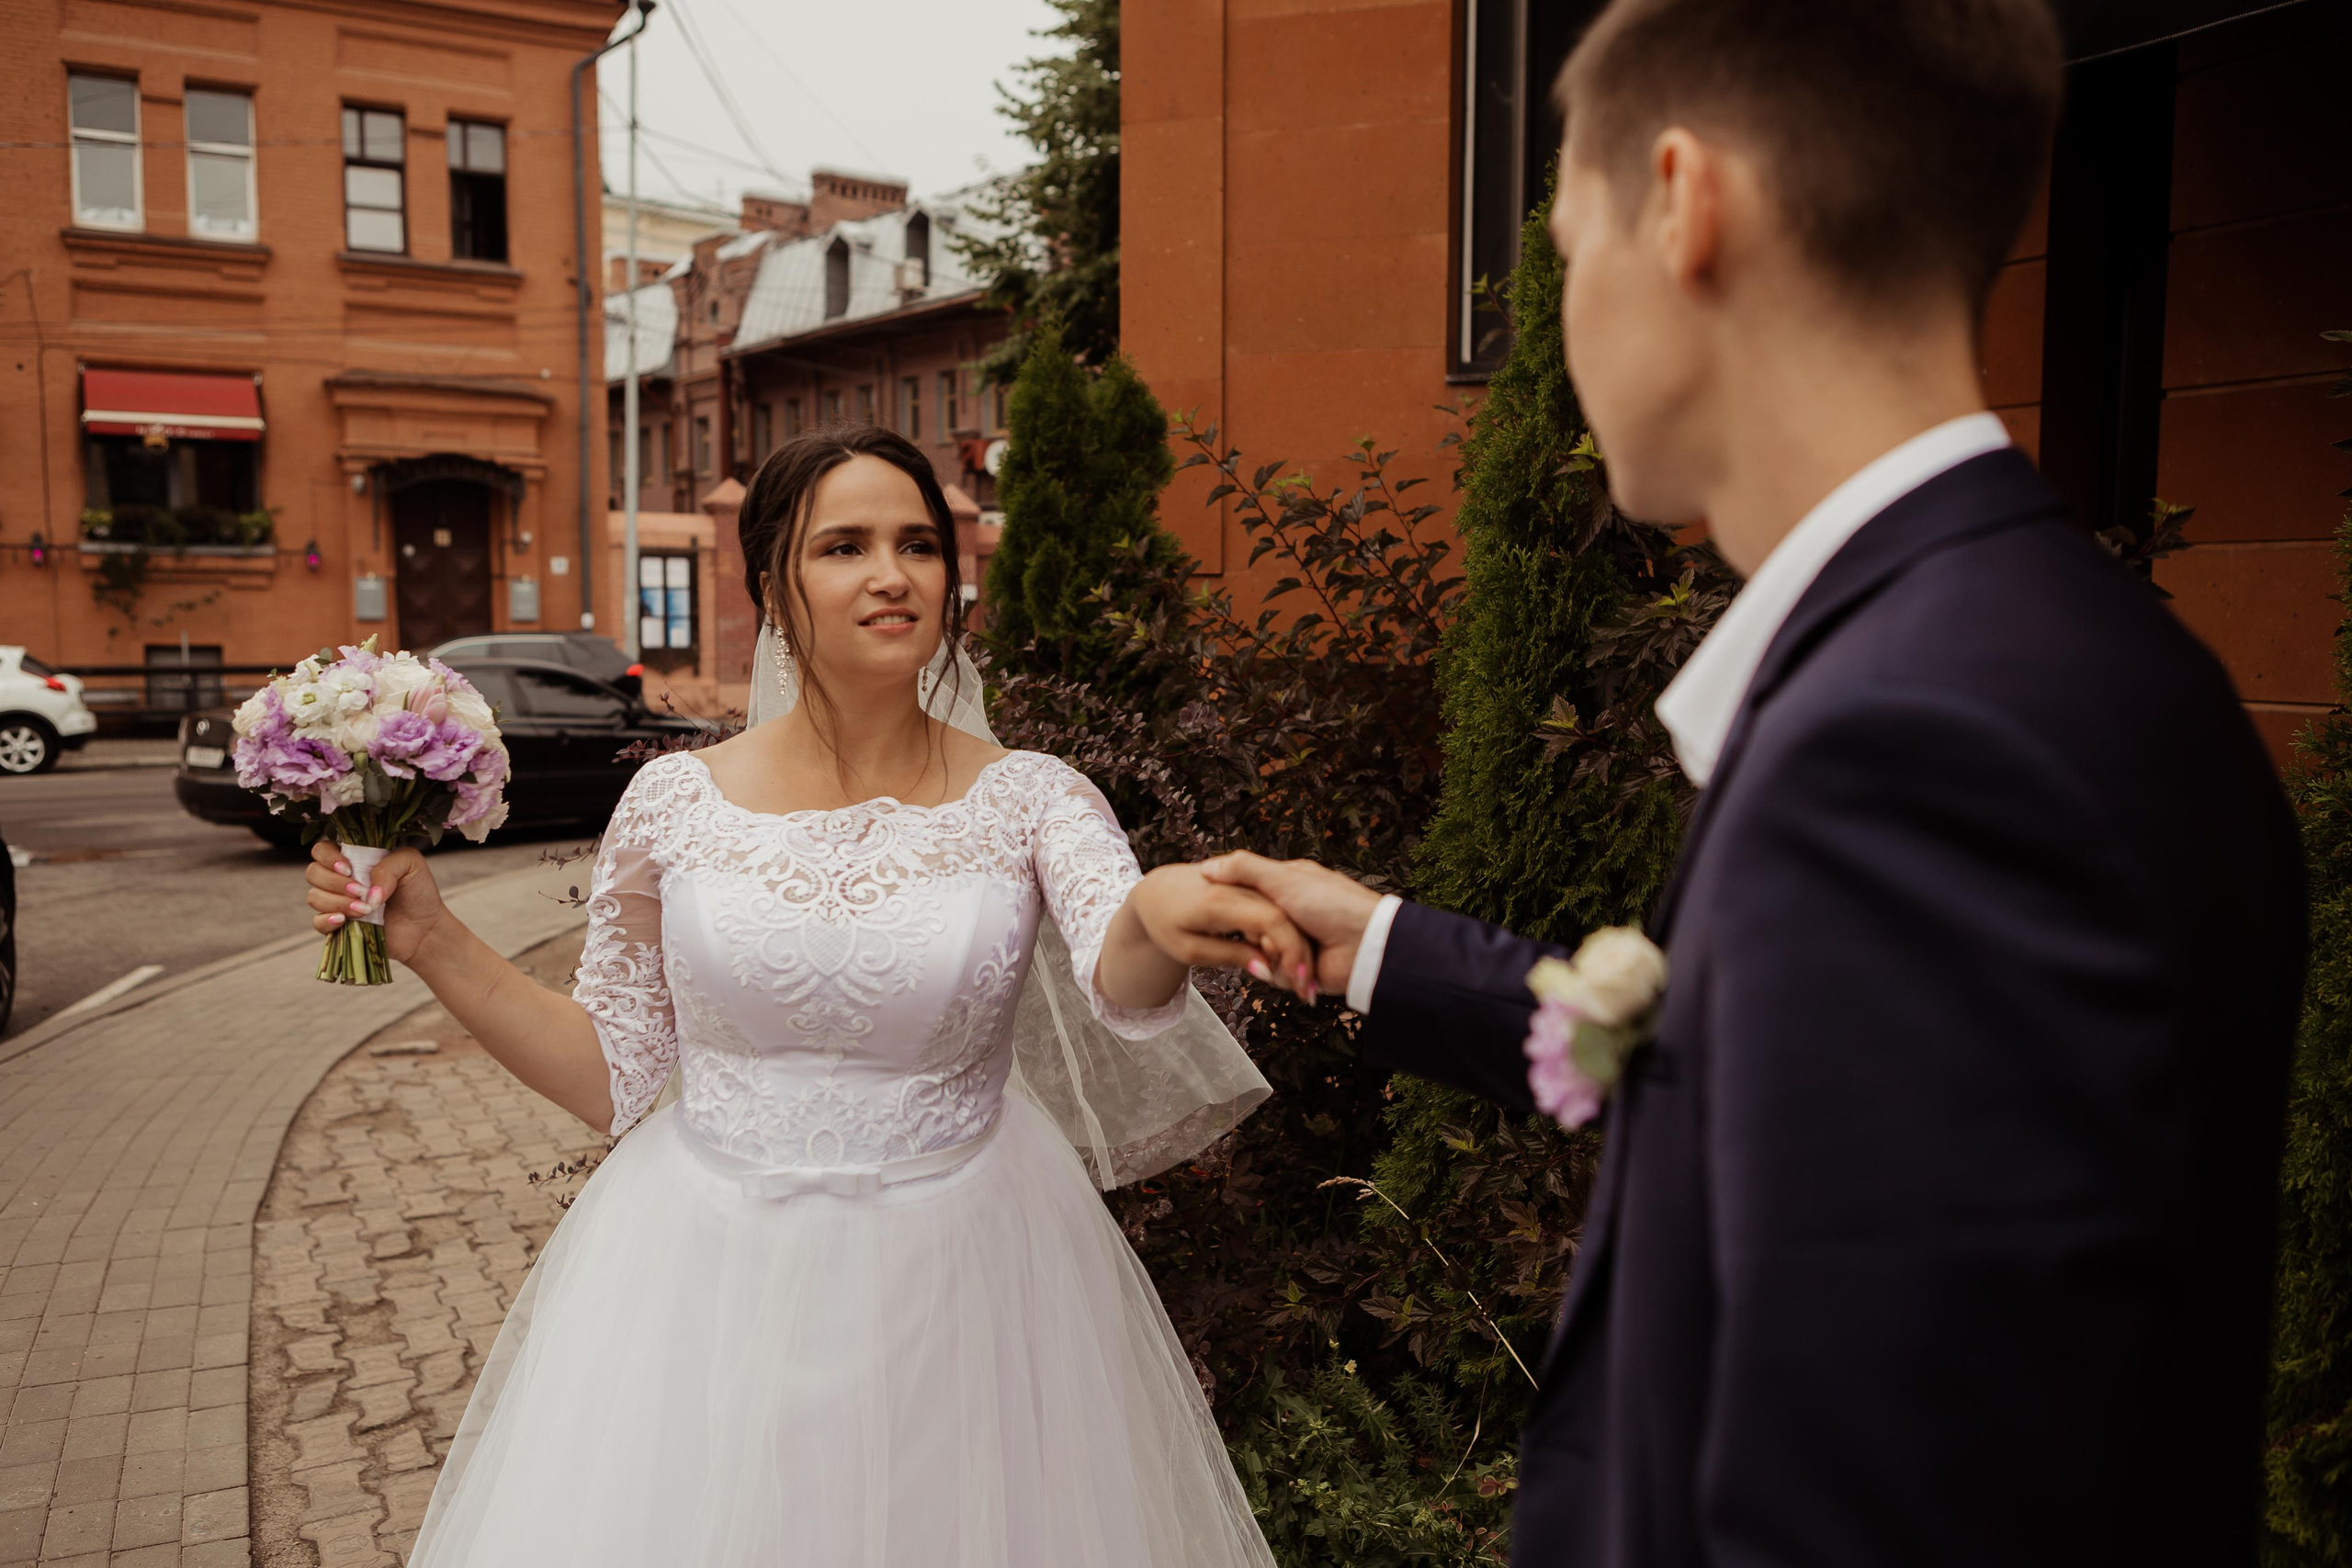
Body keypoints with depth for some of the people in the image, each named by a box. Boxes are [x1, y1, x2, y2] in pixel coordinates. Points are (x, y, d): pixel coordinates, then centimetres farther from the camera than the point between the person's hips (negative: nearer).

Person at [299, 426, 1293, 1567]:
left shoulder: (1027, 800, -8)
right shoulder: (674, 803, -5)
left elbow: (1122, 982, -27)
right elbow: (611, 1076, 4)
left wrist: (1161, 916, -50)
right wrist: (430, 942, -6)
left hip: (957, 1285, 0)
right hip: (710, 1277, 1)